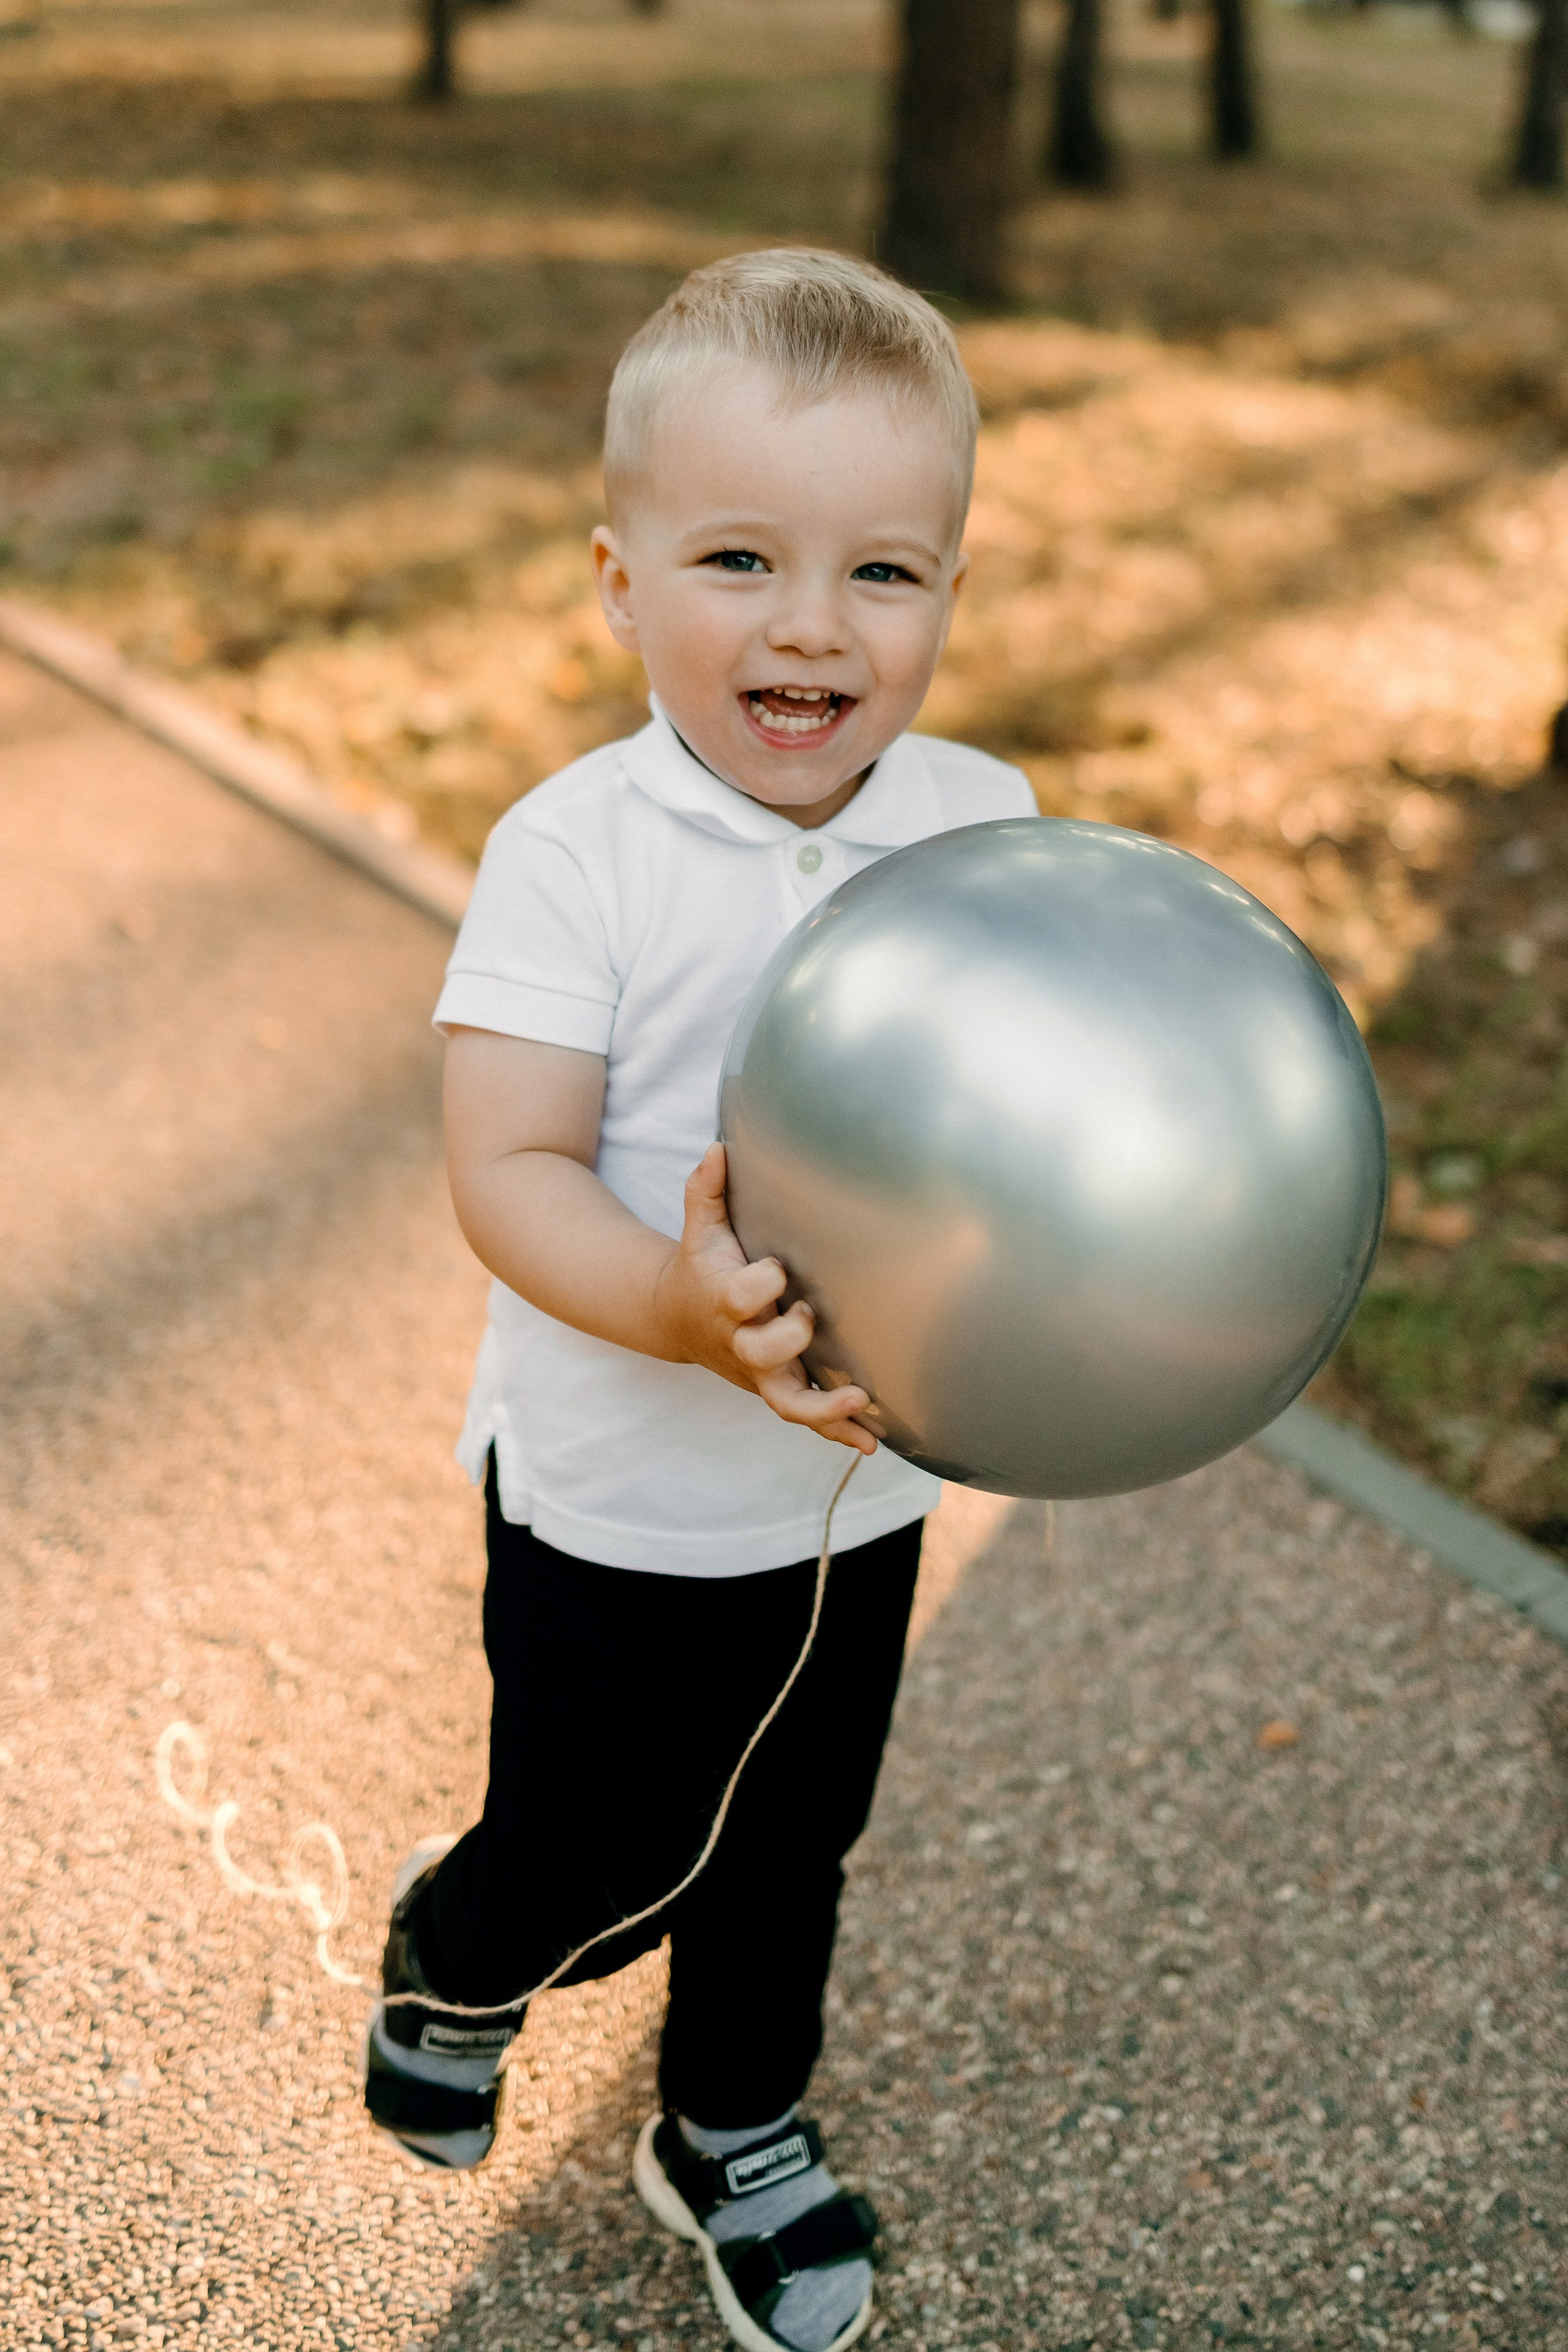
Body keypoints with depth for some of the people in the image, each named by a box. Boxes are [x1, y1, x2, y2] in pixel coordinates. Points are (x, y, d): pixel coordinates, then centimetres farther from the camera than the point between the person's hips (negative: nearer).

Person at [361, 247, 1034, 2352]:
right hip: (620, 1501, -3)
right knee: (592, 1862, 14)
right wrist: (681, 1307, -41)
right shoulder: (578, 853, -19)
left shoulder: (987, 829, -8)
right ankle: (452, 1963, 51)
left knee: (792, 1849, 22)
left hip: (865, 1484, 4)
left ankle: (736, 2136, 51)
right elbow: (508, 1172, -23)